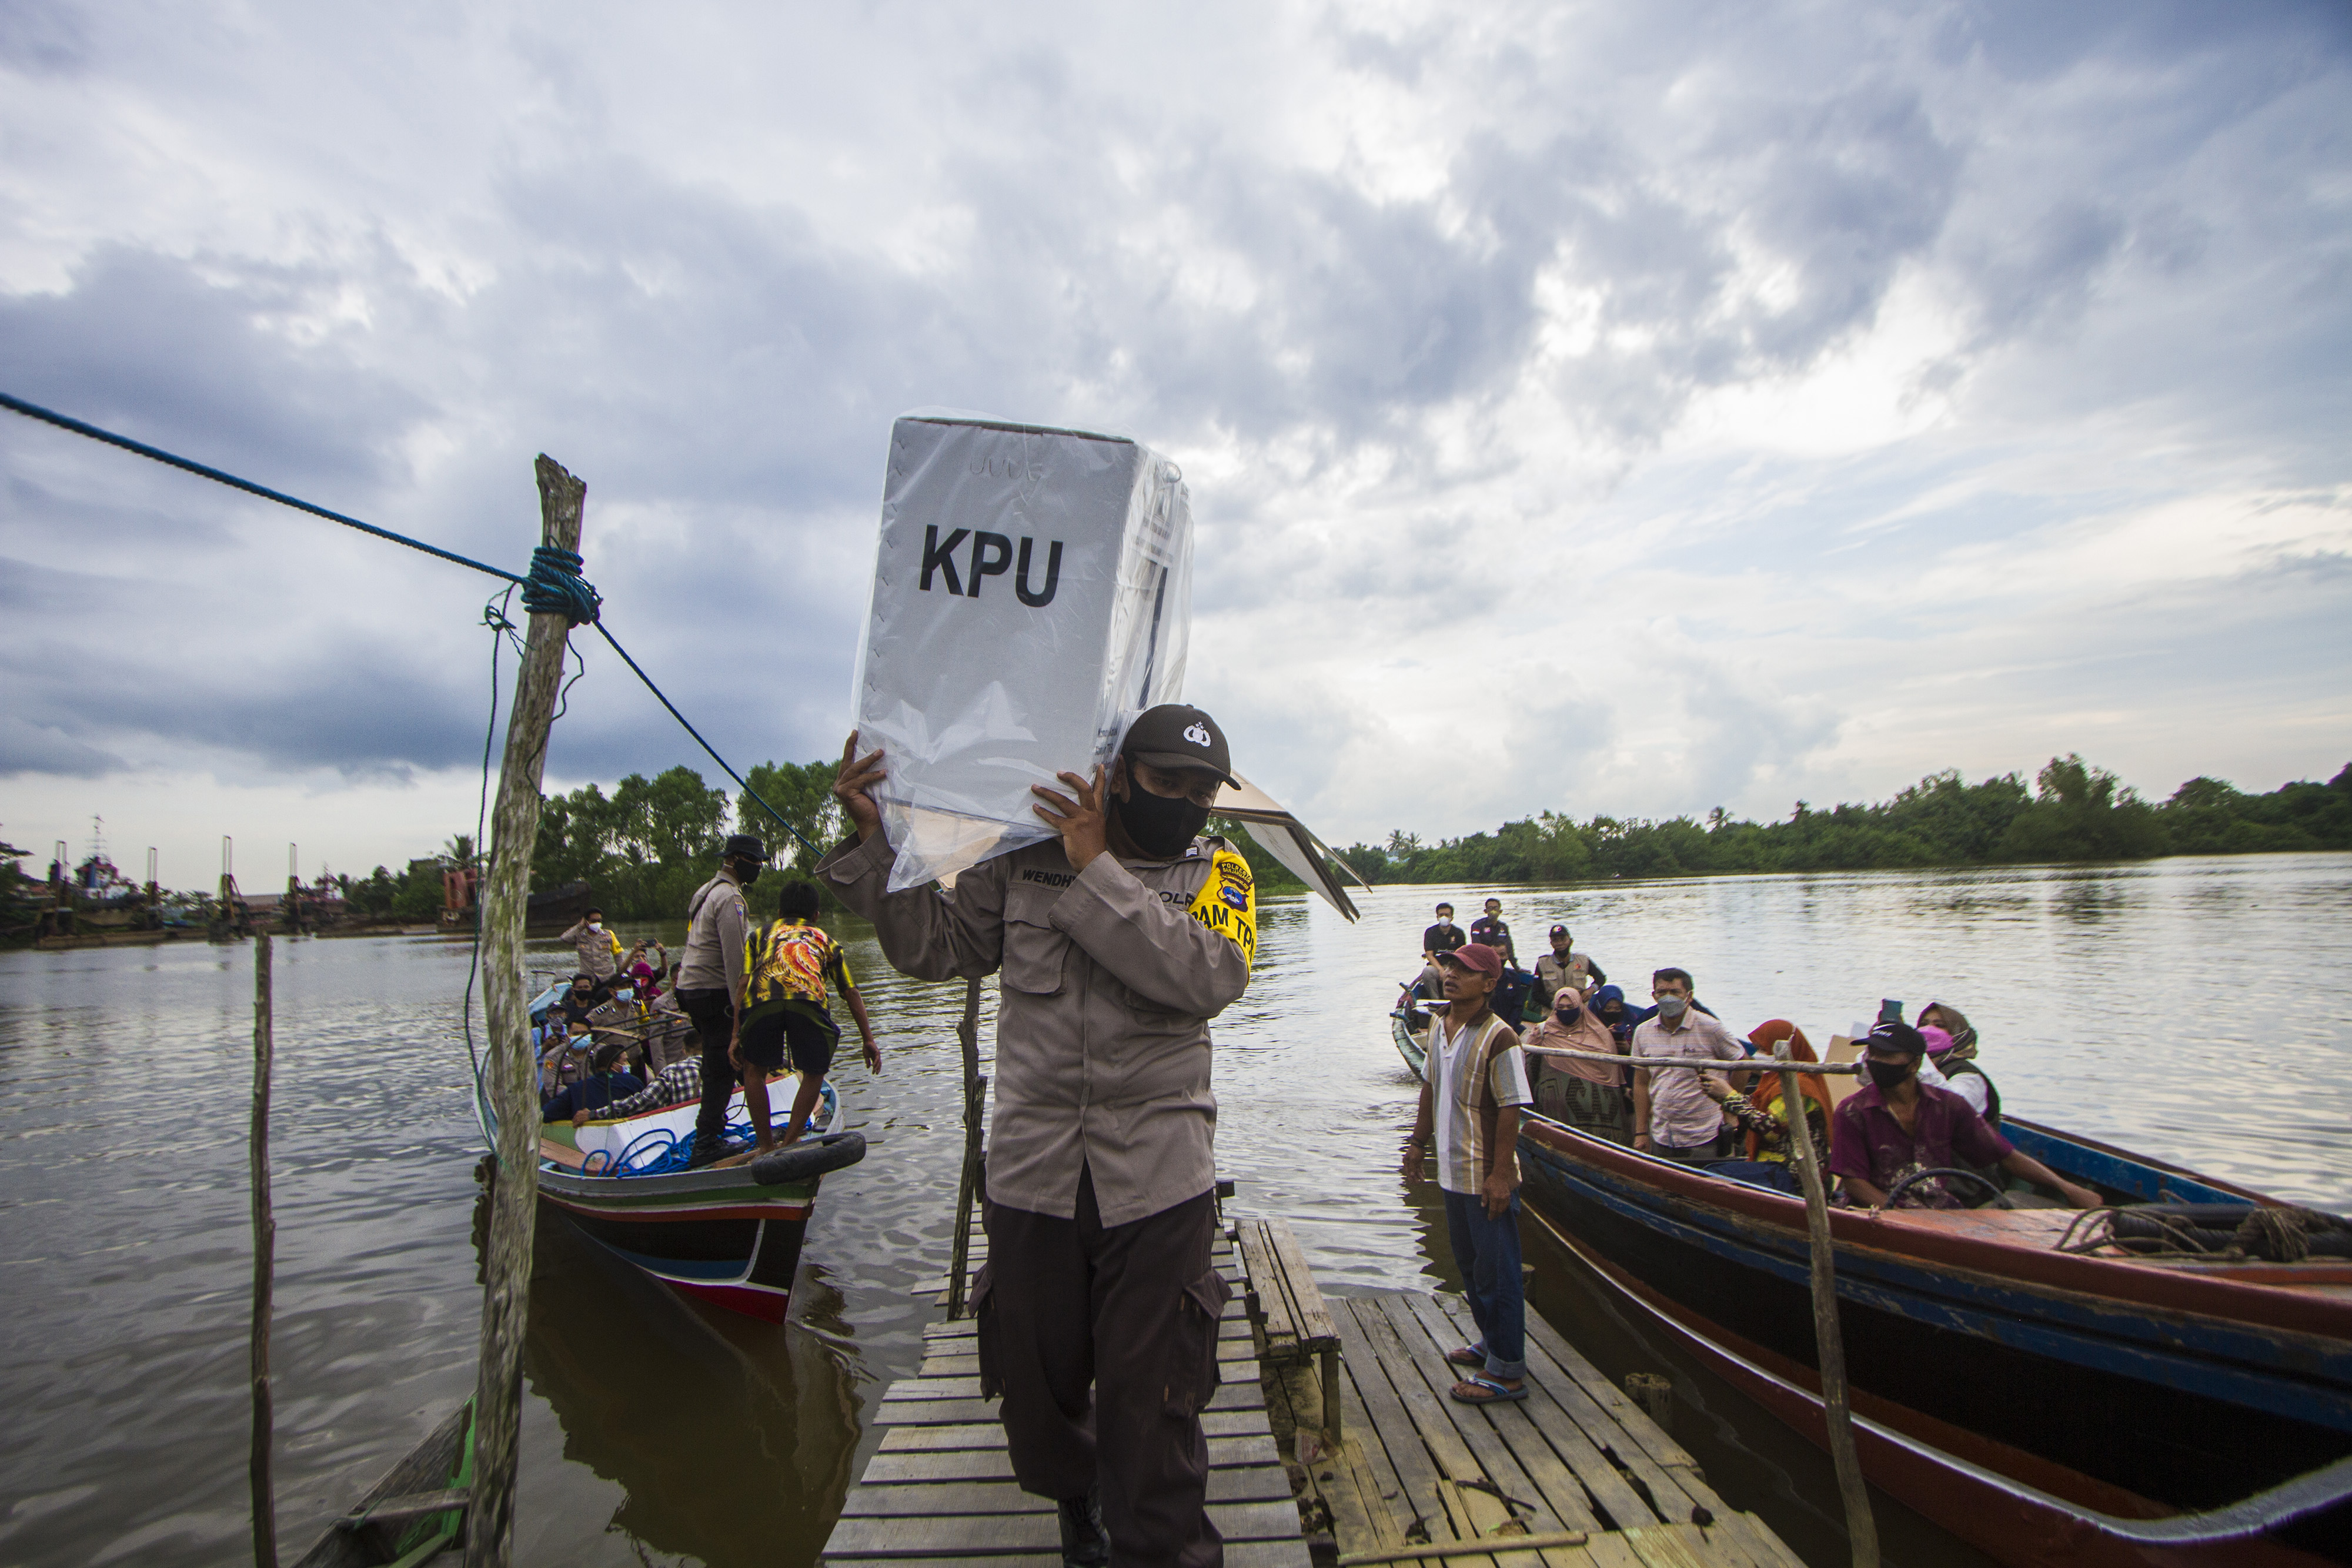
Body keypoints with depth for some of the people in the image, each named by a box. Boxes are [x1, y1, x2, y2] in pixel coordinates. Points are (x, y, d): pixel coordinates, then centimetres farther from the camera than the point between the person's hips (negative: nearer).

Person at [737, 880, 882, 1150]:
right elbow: (851, 992, 26)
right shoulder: (826, 940, 36)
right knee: (814, 1074, 23)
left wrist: (737, 1035, 15)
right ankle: (789, 1143, 21)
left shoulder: (760, 934, 36)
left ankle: (766, 1147, 27)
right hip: (809, 1001, -1)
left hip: (761, 1000, 1)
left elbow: (744, 982, 19)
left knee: (755, 1071, 25)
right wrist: (869, 1040, 24)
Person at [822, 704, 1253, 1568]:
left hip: (1156, 1177, -2)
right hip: (1031, 1170, 2)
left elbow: (1210, 976, -20)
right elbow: (935, 947, 8)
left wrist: (1098, 867, -22)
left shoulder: (1217, 871, -1)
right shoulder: (1025, 858, 2)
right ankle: (1076, 1498, 51)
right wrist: (874, 840, -1)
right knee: (1035, 1374, 20)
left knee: (1149, 1397, 5)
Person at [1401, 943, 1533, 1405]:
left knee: (1496, 1271, 3)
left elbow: (1510, 1110, -19)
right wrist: (1418, 1142, 16)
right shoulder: (1439, 1029, 5)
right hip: (1452, 1172, 8)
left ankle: (1507, 1371, 15)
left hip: (1487, 1178, -8)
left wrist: (1501, 1174, -20)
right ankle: (1491, 1343, 38)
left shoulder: (1499, 1039, -20)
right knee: (1470, 1265, 20)